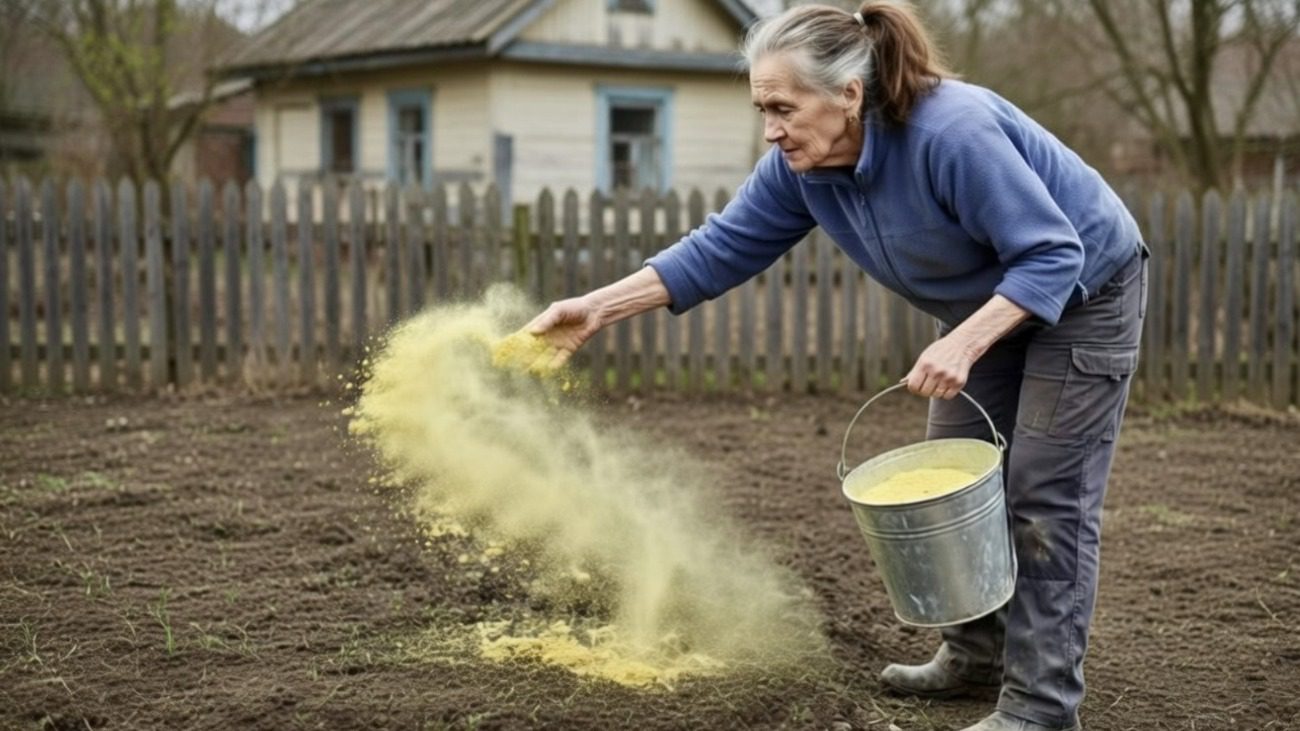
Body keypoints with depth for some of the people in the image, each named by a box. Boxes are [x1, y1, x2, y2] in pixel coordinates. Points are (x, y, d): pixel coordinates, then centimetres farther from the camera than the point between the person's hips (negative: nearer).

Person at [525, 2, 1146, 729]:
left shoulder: (953, 132, -37)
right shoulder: (800, 167, -15)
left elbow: (1053, 256, -33)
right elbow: (722, 247, -9)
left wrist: (964, 343, -44)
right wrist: (599, 308, -16)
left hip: (1083, 292, -7)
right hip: (992, 301, 8)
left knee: (1046, 500, -8)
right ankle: (975, 656, 26)